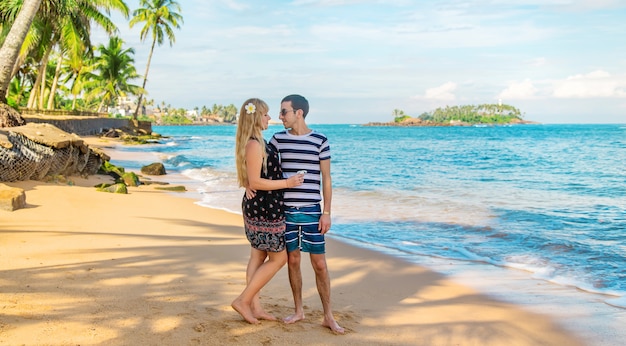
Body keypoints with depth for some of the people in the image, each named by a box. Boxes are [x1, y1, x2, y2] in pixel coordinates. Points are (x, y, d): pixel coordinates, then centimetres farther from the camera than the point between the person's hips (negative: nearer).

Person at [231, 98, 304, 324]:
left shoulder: (255, 142, 11)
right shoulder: (255, 145, -21)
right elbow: (254, 182, -23)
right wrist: (287, 183, -20)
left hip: (256, 207, 10)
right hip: (265, 209, -10)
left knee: (258, 256, 14)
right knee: (278, 258, 1)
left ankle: (255, 307, 21)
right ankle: (243, 300, 5)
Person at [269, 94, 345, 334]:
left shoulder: (320, 141, -3)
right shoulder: (278, 139, 4)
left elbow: (326, 179, -1)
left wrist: (327, 212, -5)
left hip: (311, 212, -2)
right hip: (286, 210, 3)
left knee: (319, 264, 0)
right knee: (292, 260, 10)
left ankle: (328, 316, 12)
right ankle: (299, 311, 26)